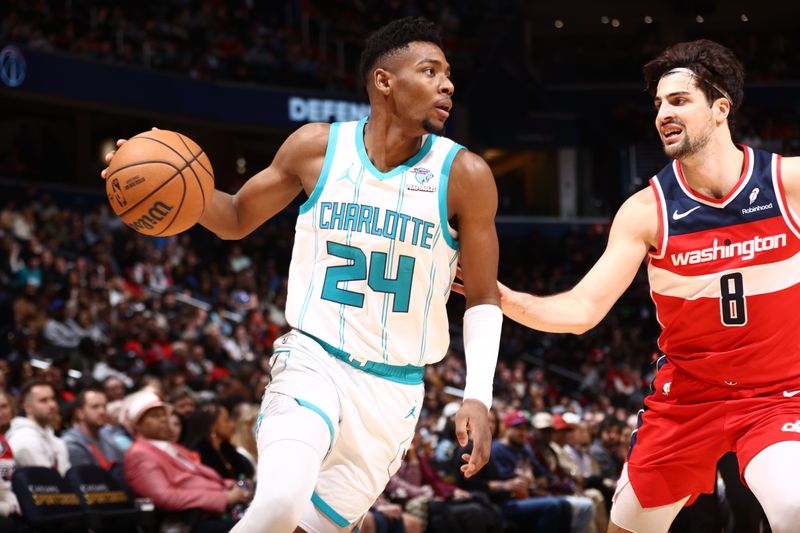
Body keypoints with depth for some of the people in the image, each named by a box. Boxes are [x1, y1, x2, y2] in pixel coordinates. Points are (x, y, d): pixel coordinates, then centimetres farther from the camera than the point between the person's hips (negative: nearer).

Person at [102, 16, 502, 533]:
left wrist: (478, 396, -12)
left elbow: (484, 299, 1)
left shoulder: (464, 175, -7)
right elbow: (238, 218, 13)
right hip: (313, 361, -1)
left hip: (392, 392, 1)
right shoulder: (317, 147, -3)